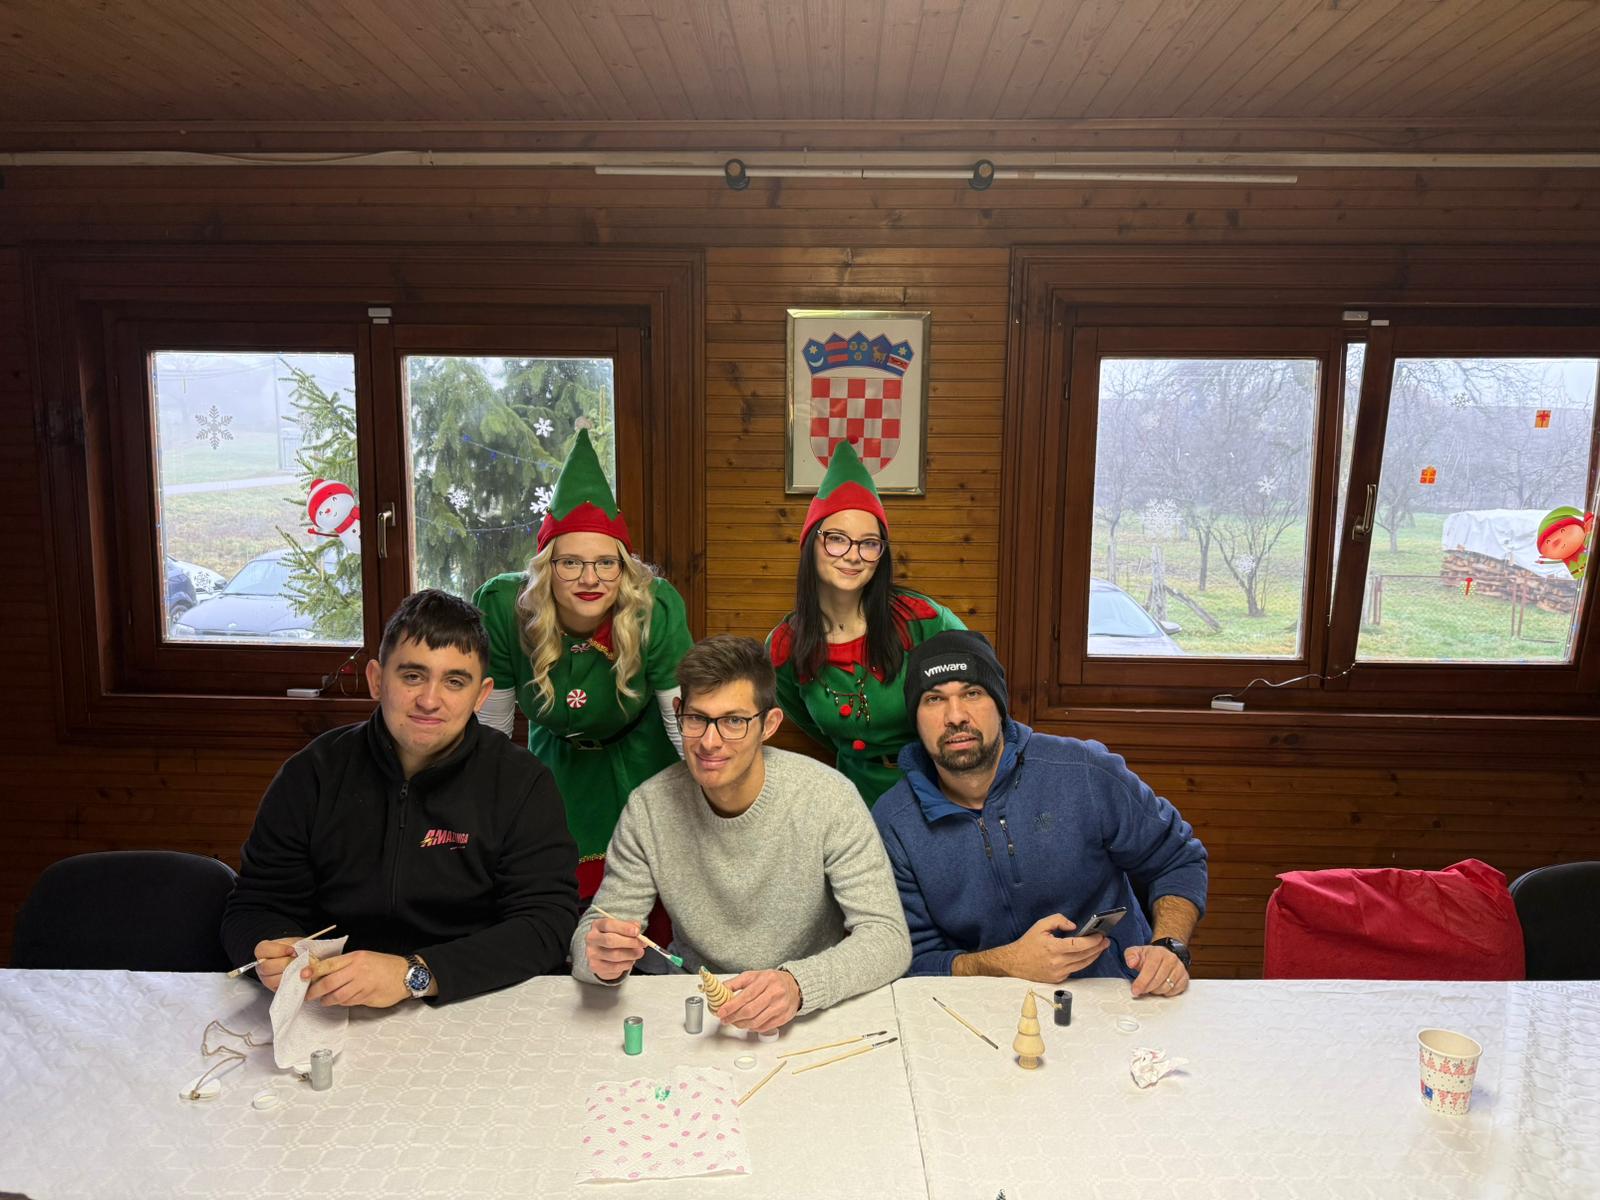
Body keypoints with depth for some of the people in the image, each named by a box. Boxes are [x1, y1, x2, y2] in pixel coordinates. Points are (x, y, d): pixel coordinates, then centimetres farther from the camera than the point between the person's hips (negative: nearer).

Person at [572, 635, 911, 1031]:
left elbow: (889, 938, -17)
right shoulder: (649, 807, -8)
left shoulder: (828, 798, -15)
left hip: (814, 1011, -1)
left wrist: (799, 984, -36)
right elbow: (591, 933, -2)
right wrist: (602, 958, -27)